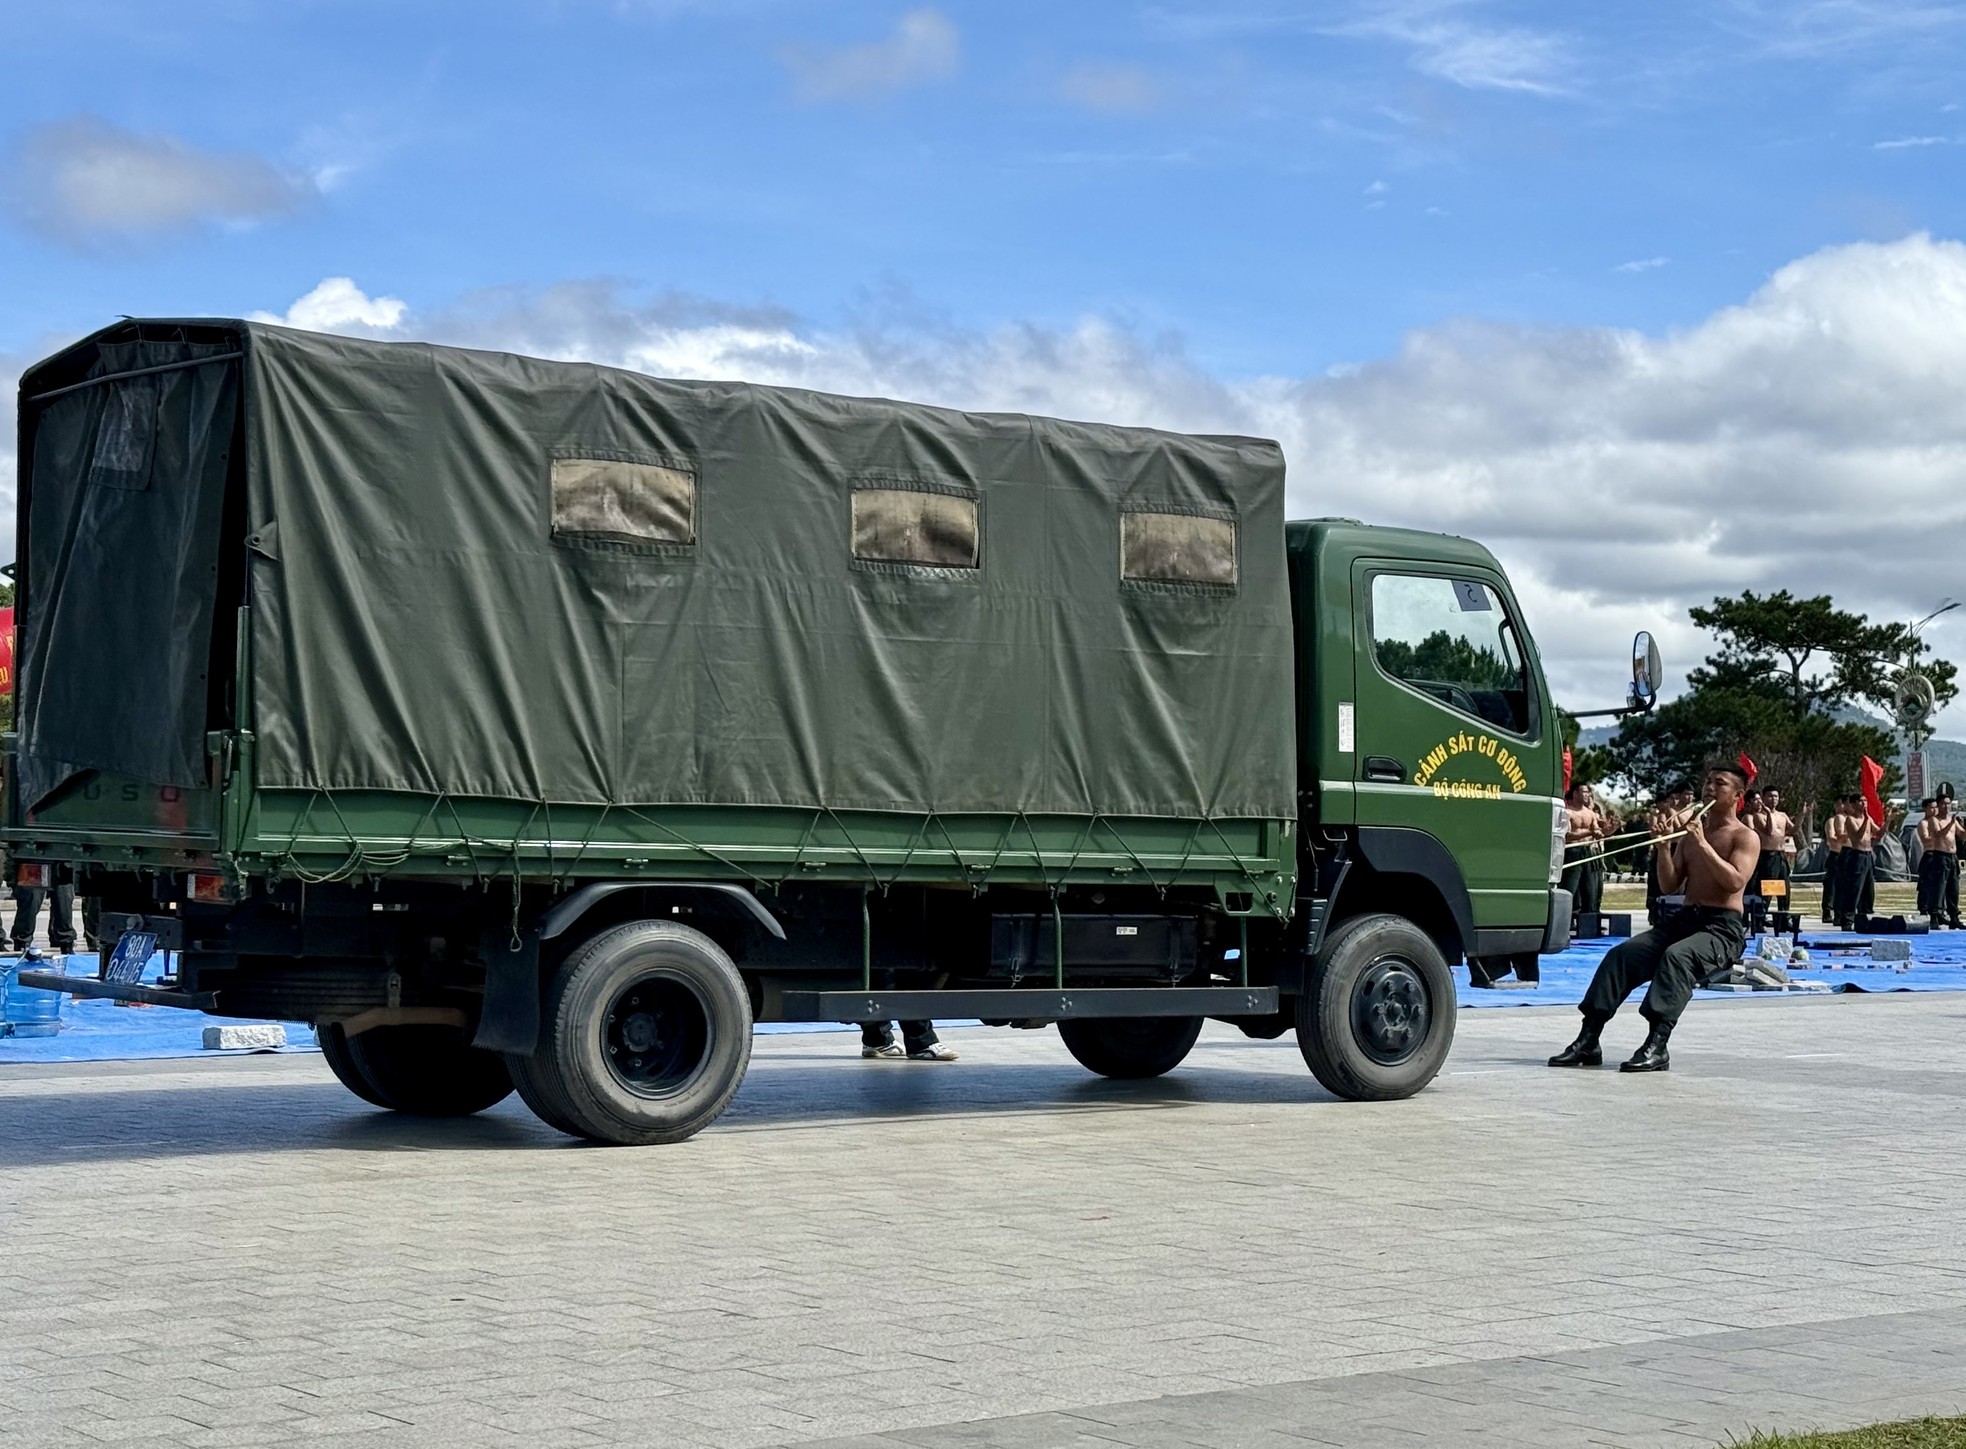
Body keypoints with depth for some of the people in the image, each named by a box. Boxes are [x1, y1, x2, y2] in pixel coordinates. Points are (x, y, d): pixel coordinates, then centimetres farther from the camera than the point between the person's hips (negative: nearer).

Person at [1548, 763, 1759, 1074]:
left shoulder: (1745, 837, 1)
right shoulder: (1691, 833, 19)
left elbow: (1735, 882, -17)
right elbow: (1670, 885, 12)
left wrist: (1703, 845, -17)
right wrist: (1664, 846, -2)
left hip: (1723, 927, -6)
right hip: (1684, 919, 7)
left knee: (1677, 956, -37)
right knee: (1622, 953, -14)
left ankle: (1657, 1047, -44)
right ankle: (1589, 1040, -19)